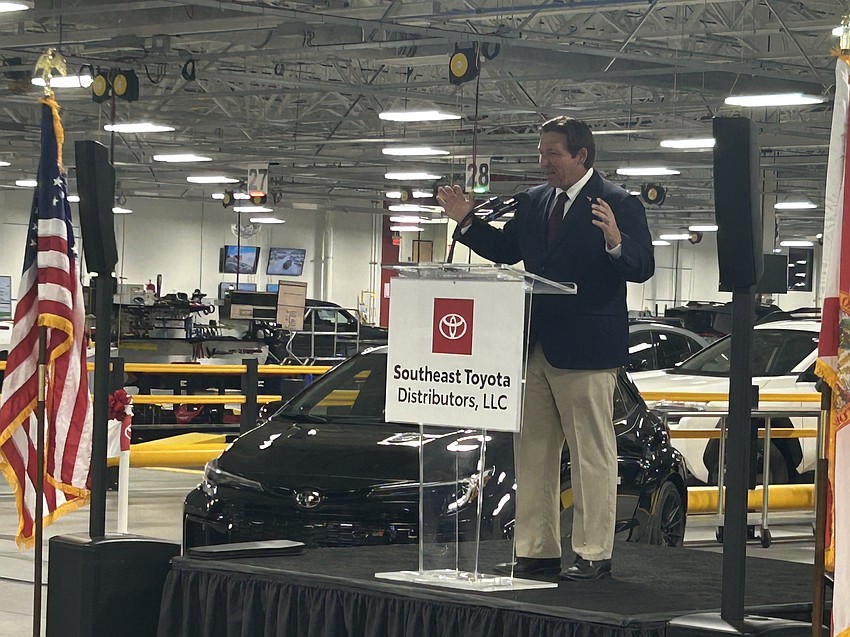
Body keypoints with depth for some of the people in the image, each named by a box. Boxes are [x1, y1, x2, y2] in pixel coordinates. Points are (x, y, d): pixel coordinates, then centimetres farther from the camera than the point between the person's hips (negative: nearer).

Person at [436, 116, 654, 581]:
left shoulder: (619, 205, -8)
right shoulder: (534, 201, 13)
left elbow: (643, 267, -14)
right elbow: (506, 250, 21)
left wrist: (616, 243, -33)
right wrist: (466, 222, 10)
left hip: (586, 350, -8)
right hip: (535, 348, 8)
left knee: (592, 455, -1)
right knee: (533, 452, 11)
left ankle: (593, 554, 4)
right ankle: (536, 551, 18)